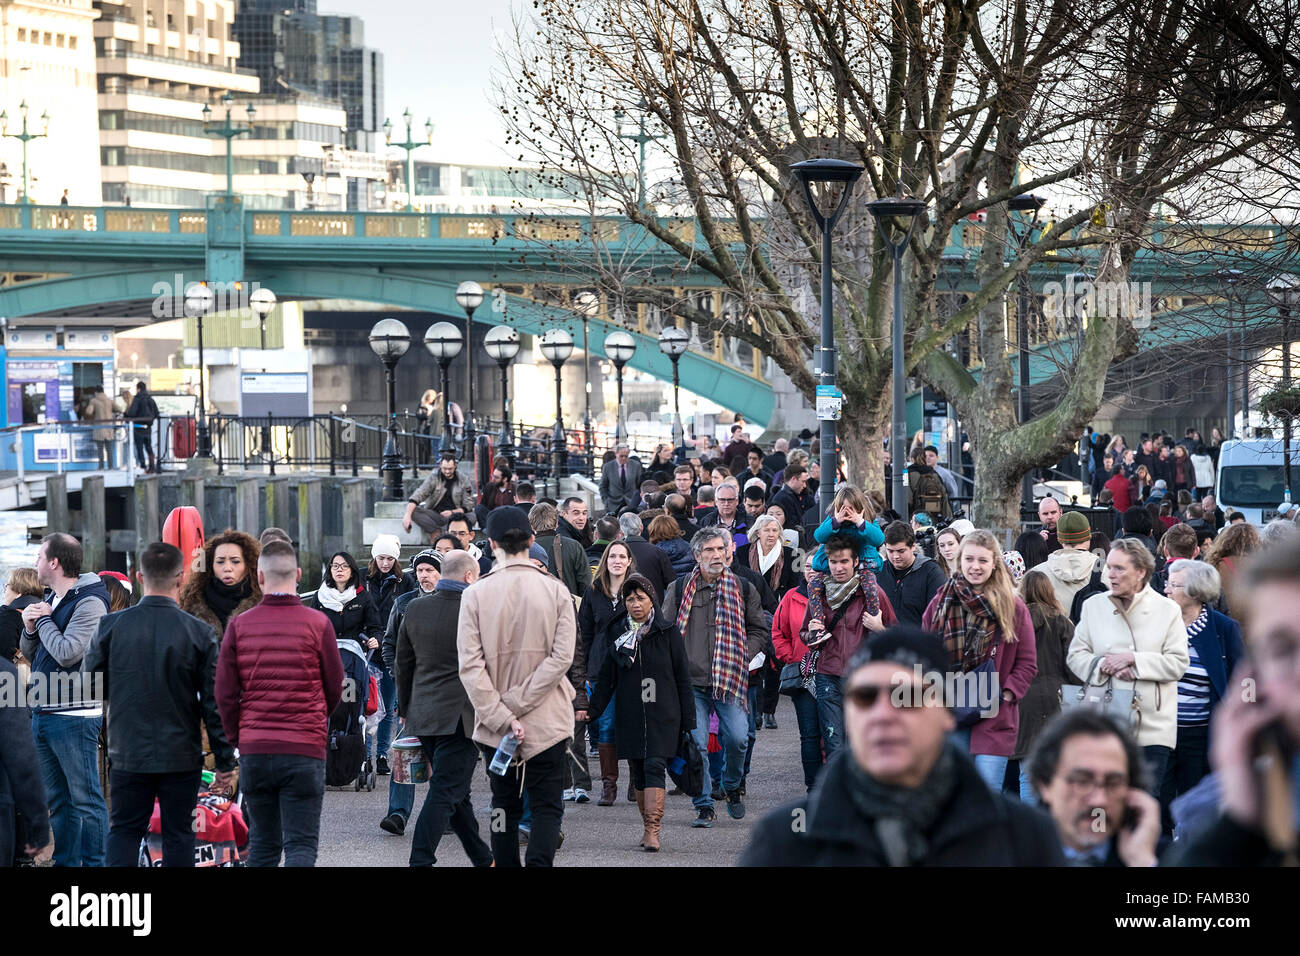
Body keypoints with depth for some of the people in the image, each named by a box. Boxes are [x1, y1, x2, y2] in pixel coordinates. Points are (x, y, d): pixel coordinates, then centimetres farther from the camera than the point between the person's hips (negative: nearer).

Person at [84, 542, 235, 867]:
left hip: (128, 754, 1)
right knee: (178, 834, 9)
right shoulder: (199, 632, -9)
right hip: (182, 755, -1)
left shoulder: (111, 626, -6)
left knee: (124, 831, 9)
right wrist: (225, 761, 1)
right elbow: (214, 703, -7)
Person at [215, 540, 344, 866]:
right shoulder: (318, 624, -4)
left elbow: (225, 693, 1)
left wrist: (238, 739, 13)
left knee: (263, 844, 15)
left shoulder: (239, 625, 1)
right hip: (305, 752, -2)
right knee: (301, 844, -3)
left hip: (253, 752, 3)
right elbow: (334, 690, 4)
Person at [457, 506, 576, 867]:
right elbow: (562, 656, -11)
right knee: (546, 806, 4)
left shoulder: (476, 594, -5)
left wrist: (501, 716, -12)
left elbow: (470, 665, -12)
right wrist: (517, 704, -10)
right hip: (547, 721, -1)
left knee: (504, 804, 14)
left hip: (494, 723, 1)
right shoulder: (556, 590, -4)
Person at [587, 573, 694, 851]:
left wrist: (688, 721, 1)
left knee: (654, 767, -15)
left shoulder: (668, 633, 1)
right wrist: (592, 709, 0)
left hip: (663, 716, -3)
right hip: (629, 716, 3)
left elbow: (683, 679, 3)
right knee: (638, 773, 6)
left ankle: (652, 831, -21)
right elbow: (606, 678, 12)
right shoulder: (619, 635, 9)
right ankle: (648, 826, 18)